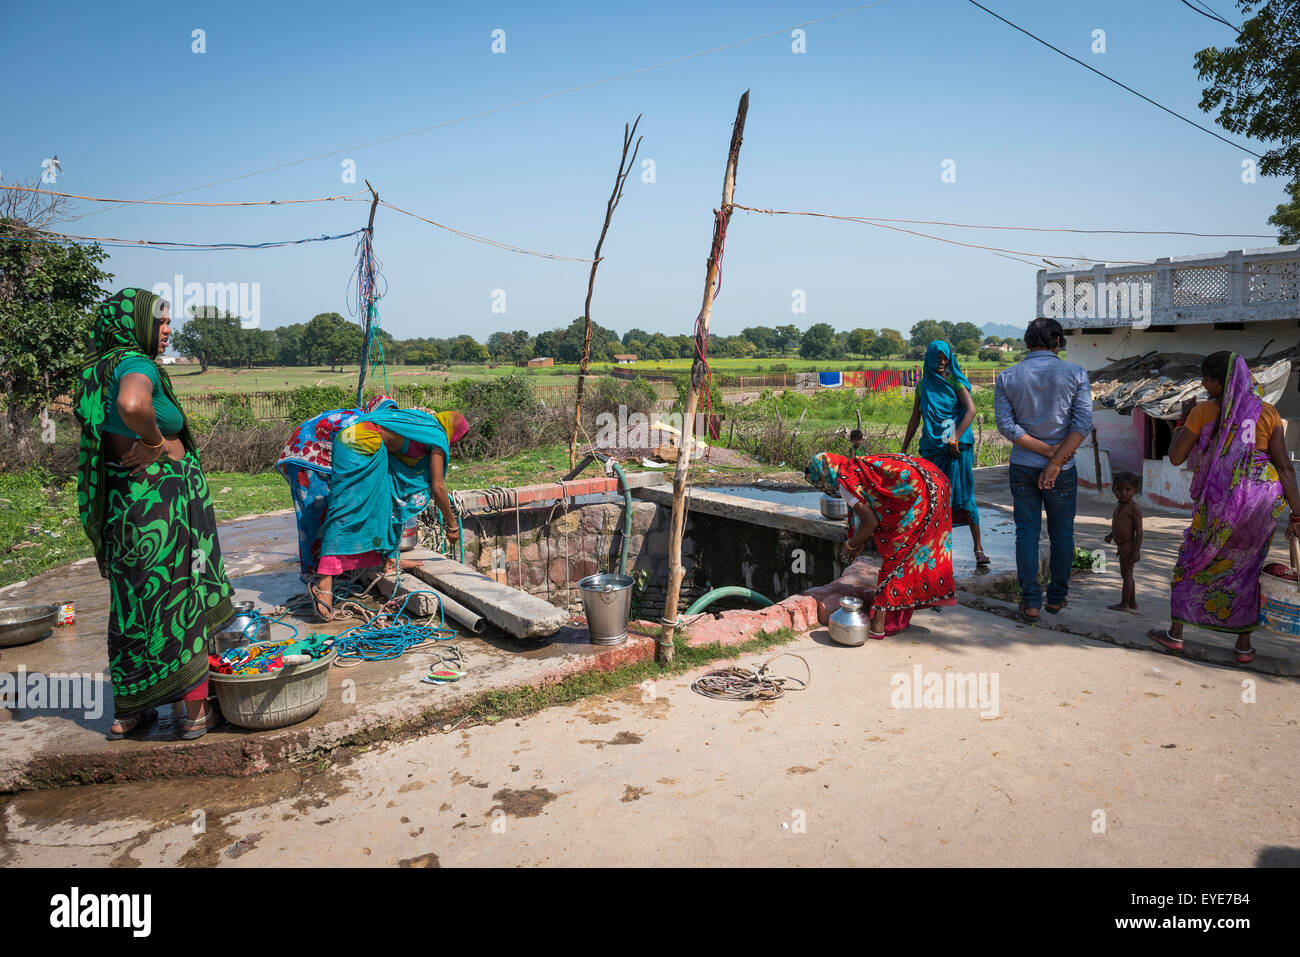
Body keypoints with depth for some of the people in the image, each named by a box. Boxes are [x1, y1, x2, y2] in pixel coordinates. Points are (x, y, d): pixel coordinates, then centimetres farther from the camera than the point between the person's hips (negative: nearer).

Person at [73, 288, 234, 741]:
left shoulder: (100, 367, 11)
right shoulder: (135, 363, -16)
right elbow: (132, 405, -39)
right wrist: (157, 442, -20)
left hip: (121, 497, 8)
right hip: (158, 496, -8)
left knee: (135, 602, 16)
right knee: (176, 598, 2)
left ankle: (128, 711, 26)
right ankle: (195, 709, 13)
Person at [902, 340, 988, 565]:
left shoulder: (956, 382, 1)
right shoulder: (923, 385, 12)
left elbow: (971, 410, -12)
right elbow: (915, 419, 17)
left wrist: (955, 438, -20)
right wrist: (904, 449, 14)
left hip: (957, 447, -3)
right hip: (931, 446, 3)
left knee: (963, 494, -6)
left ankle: (978, 547, 0)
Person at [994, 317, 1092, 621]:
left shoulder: (1006, 377, -2)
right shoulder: (1076, 374, -5)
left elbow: (1006, 425, -8)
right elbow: (1082, 423, -13)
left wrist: (1049, 451, -10)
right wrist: (1056, 461, -15)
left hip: (1022, 467, 1)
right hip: (1063, 470, -1)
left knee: (1027, 533, 7)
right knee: (1062, 534, 13)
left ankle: (1031, 601, 7)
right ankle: (1057, 597, 24)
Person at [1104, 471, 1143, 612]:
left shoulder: (1134, 508, -16)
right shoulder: (1119, 507, 11)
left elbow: (1139, 530, -18)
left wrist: (1136, 550, -22)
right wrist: (1111, 535, 10)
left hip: (1128, 546, -9)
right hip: (1122, 547, 9)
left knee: (1127, 575, -2)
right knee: (1126, 575, 17)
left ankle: (1124, 604, 5)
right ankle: (1132, 602, 28)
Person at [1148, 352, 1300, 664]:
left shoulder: (1203, 412, -4)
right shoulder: (1267, 412, 4)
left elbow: (1175, 457, 0)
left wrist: (1182, 424, 15)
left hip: (1221, 499, -3)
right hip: (1265, 499, 3)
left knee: (1192, 561, 13)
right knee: (1246, 569, 16)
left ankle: (1175, 633, 18)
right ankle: (1244, 645, 19)